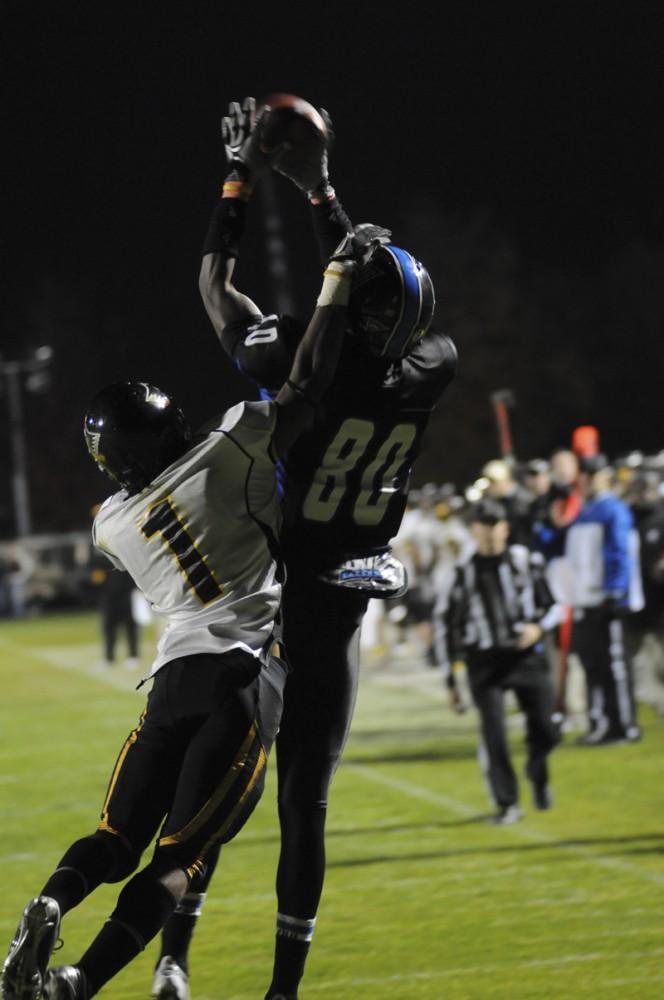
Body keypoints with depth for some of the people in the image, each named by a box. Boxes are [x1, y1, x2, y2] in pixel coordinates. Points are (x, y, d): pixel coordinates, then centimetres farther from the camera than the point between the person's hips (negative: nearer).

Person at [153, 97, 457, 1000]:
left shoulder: (311, 367, -17)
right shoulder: (428, 373, -9)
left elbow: (216, 288, -1)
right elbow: (378, 306, 10)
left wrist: (239, 180, 7)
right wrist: (323, 196, 15)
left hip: (254, 607, -2)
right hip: (333, 617, 2)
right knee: (305, 805, 8)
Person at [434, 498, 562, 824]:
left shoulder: (526, 562, 1)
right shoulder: (465, 574, 0)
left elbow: (553, 605, 10)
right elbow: (446, 626, 8)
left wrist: (539, 627, -13)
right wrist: (450, 678, 7)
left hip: (526, 655, 1)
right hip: (485, 661, -1)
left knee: (545, 732, -4)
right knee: (493, 732, -14)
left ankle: (538, 774, 31)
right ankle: (507, 803, 0)